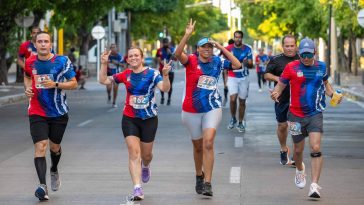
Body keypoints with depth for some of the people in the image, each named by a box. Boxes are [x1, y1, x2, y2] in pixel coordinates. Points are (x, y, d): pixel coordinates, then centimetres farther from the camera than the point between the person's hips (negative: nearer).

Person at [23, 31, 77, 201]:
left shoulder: (62, 61, -8)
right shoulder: (30, 62, 1)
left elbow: (73, 83, -6)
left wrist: (55, 84, -21)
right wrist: (27, 88, 2)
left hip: (59, 112, 0)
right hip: (37, 112, 0)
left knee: (54, 147, 15)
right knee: (40, 147, -16)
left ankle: (54, 170, 49)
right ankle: (42, 186, -25)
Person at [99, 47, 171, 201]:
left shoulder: (152, 74, -10)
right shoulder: (125, 75, 0)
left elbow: (165, 88, -24)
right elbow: (103, 80, 3)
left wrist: (165, 75, -42)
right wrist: (104, 64, -11)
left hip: (149, 119, -1)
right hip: (129, 119, 1)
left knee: (146, 154, 12)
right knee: (134, 152, -12)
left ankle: (145, 167, 50)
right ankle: (137, 188, -14)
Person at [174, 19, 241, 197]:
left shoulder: (217, 62, 2)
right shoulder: (191, 61, -5)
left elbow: (237, 65, -1)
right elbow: (177, 54, -24)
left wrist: (221, 47, -4)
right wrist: (187, 35, -36)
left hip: (212, 109, 0)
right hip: (191, 110, 0)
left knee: (208, 143, -17)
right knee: (198, 146, 15)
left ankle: (207, 183, -18)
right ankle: (199, 176, 39)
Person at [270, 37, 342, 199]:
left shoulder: (321, 66, 4)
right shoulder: (291, 67, -5)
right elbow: (281, 85, -3)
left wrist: (332, 94, 3)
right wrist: (276, 93, -25)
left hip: (315, 114, 0)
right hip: (296, 115, 0)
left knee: (316, 148, -15)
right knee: (298, 149, 14)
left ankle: (314, 185, -16)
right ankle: (300, 169, 49)